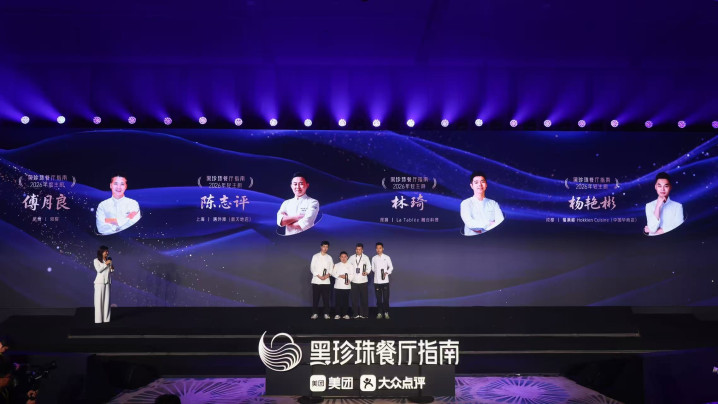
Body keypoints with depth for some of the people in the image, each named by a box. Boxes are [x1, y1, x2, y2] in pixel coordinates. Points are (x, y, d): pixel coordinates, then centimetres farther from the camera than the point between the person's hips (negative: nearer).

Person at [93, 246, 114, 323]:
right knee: (99, 300, -3)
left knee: (107, 300, 4)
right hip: (99, 282, -4)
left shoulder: (109, 260, 11)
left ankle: (106, 318, 9)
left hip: (107, 282, 4)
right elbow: (99, 270, -13)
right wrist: (106, 264, -15)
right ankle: (98, 319, 1)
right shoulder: (96, 260, -1)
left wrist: (112, 268, -3)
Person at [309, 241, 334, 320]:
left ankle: (326, 314, 8)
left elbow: (331, 268, 8)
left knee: (326, 298, 1)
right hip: (316, 281, -1)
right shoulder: (315, 256, 4)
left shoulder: (329, 257, 10)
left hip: (326, 281, 1)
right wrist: (319, 276, -10)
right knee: (315, 298, 0)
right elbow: (312, 268, -1)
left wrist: (328, 275, -12)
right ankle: (315, 313, 8)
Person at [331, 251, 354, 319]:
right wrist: (340, 276, -14)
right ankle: (337, 314, 5)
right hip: (338, 285, 0)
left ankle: (345, 314, 10)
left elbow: (352, 274, 1)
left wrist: (349, 280, -16)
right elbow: (333, 273, -1)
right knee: (337, 300, -1)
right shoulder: (336, 265, 9)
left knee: (346, 300, 2)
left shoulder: (350, 266, 9)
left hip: (346, 285, 0)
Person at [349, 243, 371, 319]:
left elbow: (369, 267, 4)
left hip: (363, 281, -1)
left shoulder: (366, 258, 4)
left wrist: (367, 272, -14)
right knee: (354, 298, 1)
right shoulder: (352, 258, 6)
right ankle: (356, 314, 10)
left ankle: (364, 314, 7)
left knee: (364, 298, 0)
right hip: (354, 281, 1)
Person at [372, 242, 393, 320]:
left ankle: (386, 313, 8)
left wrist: (386, 273, -8)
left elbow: (391, 267, 6)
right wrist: (375, 272, -1)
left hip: (385, 281, -1)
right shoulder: (374, 258, 7)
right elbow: (373, 268, 14)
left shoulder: (387, 257, 2)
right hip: (376, 281, 1)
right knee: (378, 298, 4)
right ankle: (379, 313, 12)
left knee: (386, 298, -2)